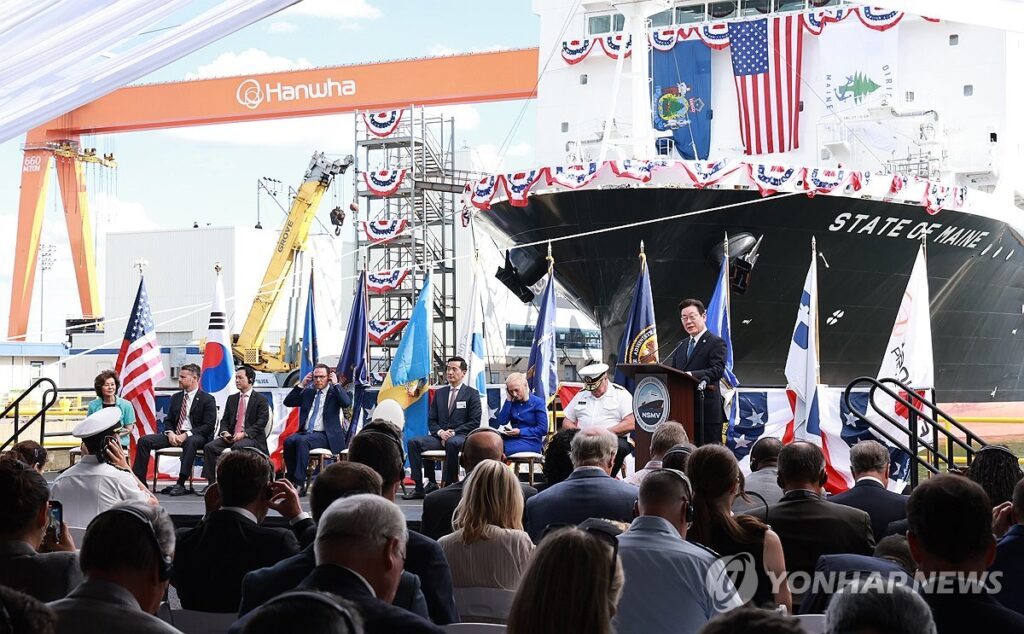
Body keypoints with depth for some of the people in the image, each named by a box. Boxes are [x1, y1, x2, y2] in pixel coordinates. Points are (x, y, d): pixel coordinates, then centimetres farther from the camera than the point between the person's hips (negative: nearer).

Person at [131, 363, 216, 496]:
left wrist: (186, 435, -20)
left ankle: (180, 484, -42)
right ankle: (139, 481, -15)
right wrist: (170, 433, -6)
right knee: (144, 440, -12)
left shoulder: (207, 399, -2)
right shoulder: (176, 398, 17)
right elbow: (168, 420, 18)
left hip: (196, 436, -6)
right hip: (174, 435, 6)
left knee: (191, 442, -42)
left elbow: (208, 426, -10)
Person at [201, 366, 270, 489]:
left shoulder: (260, 399, 1)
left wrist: (244, 433, -20)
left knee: (237, 447, -38)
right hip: (231, 436, 6)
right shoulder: (232, 399, 19)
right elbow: (224, 420, 17)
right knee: (209, 447, -19)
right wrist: (225, 432, -6)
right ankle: (211, 483, -20)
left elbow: (261, 422, -9)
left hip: (251, 437, -6)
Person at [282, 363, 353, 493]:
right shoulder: (308, 392, 19)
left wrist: (336, 384, -9)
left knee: (302, 441, -34)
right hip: (305, 432, 5)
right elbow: (287, 402, 16)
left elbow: (347, 403, -16)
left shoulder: (334, 392, 5)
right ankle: (292, 481, -24)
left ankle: (299, 483, -35)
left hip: (325, 435, -5)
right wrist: (301, 385, 9)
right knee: (288, 441, -27)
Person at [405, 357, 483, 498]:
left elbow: (475, 422, -3)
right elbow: (431, 420, 16)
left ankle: (448, 485, -29)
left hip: (462, 437, -5)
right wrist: (440, 432, -7)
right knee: (414, 442, -21)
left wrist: (453, 432, -13)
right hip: (440, 436, 5)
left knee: (452, 443, -40)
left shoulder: (472, 394, 5)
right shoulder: (439, 393, 19)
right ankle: (419, 487, -23)